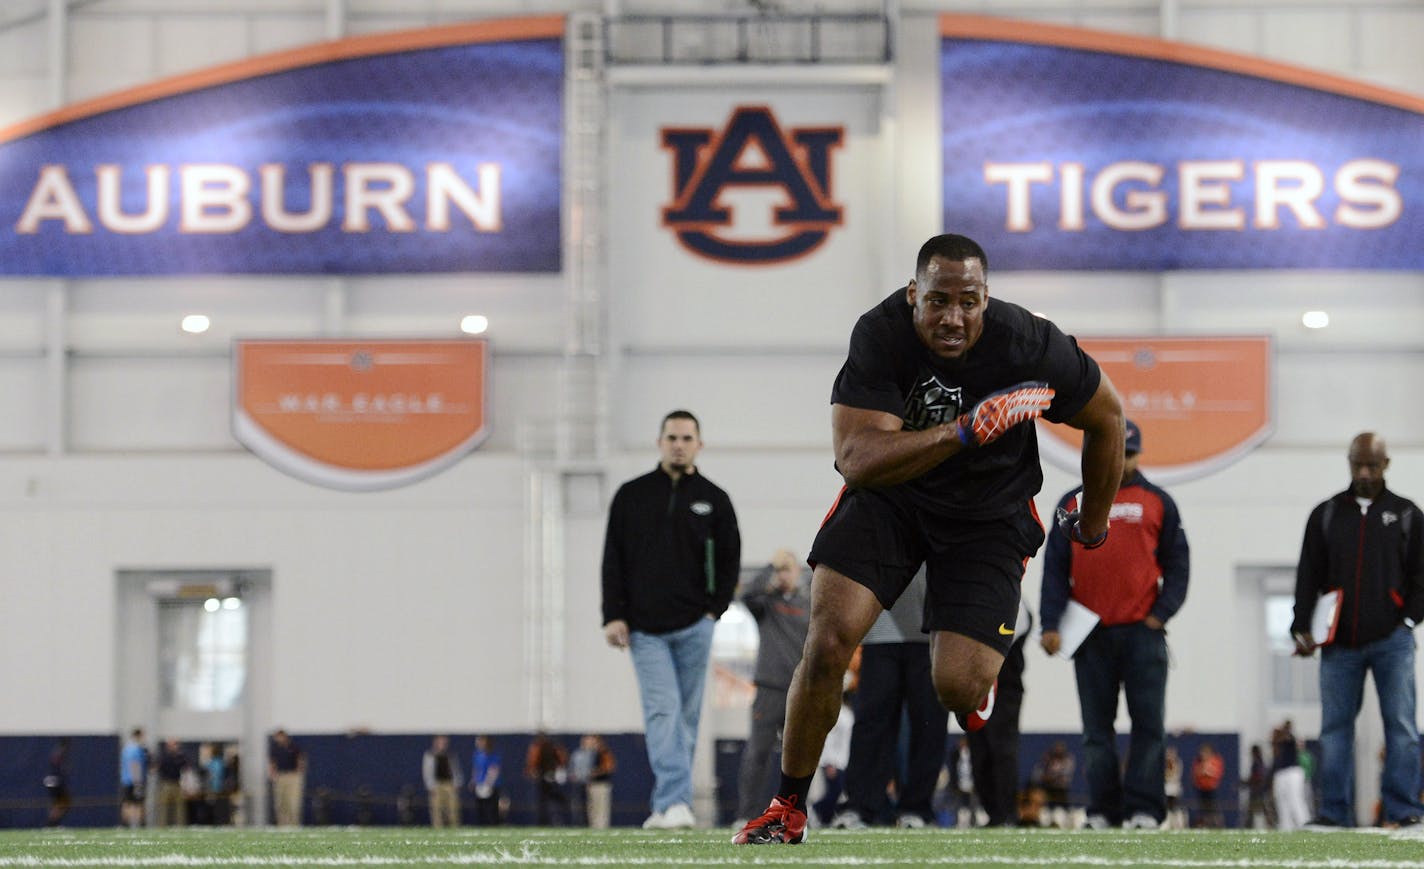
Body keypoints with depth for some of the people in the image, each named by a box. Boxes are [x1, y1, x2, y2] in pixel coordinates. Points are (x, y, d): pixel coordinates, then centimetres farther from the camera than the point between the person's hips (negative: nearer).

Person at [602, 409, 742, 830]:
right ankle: (675, 802, -23)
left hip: (694, 628, 1)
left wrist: (714, 610, -1)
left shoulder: (714, 500, 8)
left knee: (686, 716, 3)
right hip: (646, 629, -1)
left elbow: (729, 561, 11)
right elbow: (613, 560, 6)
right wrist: (614, 616, -3)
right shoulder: (632, 496, 7)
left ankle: (666, 805, 11)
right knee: (662, 712, -13)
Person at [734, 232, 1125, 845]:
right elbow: (857, 461, -32)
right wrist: (966, 431, -44)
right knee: (828, 639, -17)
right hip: (889, 497, 1)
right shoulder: (881, 335, -23)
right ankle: (787, 811, 1)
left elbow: (1107, 416, -3)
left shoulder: (1026, 345, -22)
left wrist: (1093, 524, 11)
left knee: (960, 688, -15)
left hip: (988, 515, -1)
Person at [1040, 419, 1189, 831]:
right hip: (1090, 634, 1)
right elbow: (1055, 566, 7)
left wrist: (1161, 613, -5)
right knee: (1097, 728, 3)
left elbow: (1177, 564, 8)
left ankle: (1143, 808, -7)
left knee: (1149, 722, -7)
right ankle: (1103, 809, 7)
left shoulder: (1158, 502, 9)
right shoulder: (1073, 503, 11)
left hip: (1143, 630, -1)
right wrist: (1051, 624, -3)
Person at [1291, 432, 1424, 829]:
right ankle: (1334, 811, 3)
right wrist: (1302, 628, 1)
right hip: (1340, 644, 1)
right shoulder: (1327, 514, 11)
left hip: (1391, 642, -1)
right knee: (1335, 727, 0)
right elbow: (1308, 576, 10)